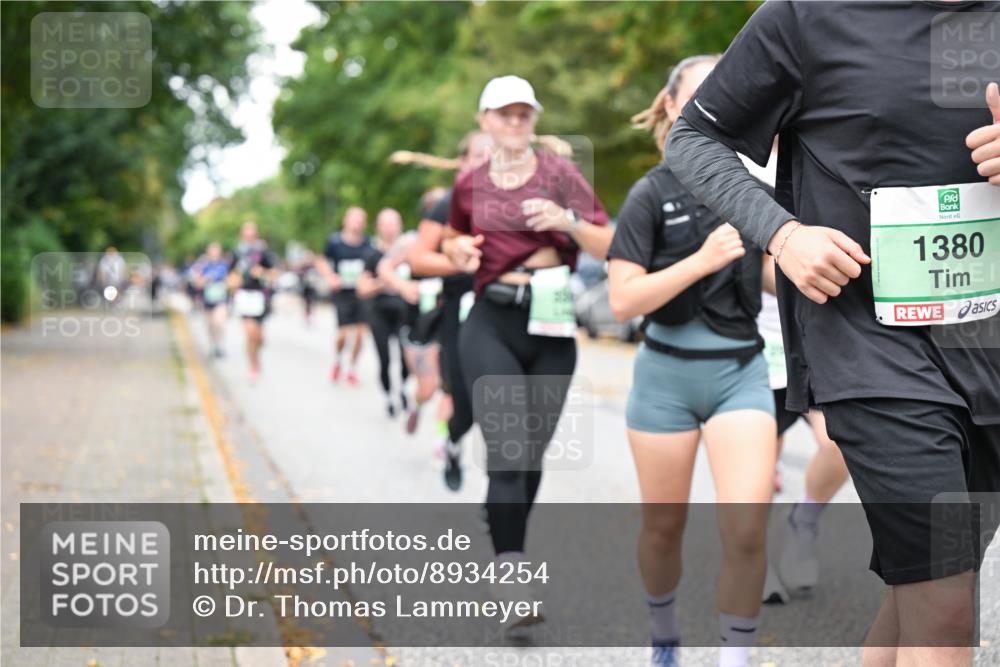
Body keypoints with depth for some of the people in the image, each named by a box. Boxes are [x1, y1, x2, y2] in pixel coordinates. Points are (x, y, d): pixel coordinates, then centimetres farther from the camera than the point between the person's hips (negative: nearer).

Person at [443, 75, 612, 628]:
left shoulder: (559, 173, 2)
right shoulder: (469, 185, 8)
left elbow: (607, 248, -1)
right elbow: (454, 238, 27)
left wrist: (569, 221, -19)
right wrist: (459, 251, 4)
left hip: (552, 329, 1)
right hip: (490, 326, 0)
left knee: (533, 453, 9)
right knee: (507, 452, -14)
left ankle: (506, 553, 30)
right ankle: (512, 581, -15)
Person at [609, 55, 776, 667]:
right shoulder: (653, 192, -5)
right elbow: (623, 300, -13)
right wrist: (702, 260, -22)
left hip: (741, 369, 2)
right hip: (667, 373, -1)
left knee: (747, 527, -15)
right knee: (663, 527, 11)